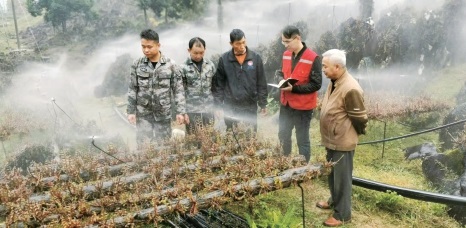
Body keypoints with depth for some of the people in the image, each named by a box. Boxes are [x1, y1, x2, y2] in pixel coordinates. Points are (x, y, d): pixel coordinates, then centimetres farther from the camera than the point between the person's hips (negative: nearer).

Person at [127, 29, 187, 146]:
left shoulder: (170, 65, -5)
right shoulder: (137, 65, 0)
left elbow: (178, 90, -3)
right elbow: (132, 90, 4)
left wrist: (181, 111, -7)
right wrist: (130, 111, 1)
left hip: (164, 114, -1)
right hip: (143, 114, 1)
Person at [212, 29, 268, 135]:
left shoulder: (256, 58, 0)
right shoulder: (224, 59, -2)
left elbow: (261, 83, 3)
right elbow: (218, 84, 1)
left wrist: (263, 104, 2)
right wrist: (218, 105, -3)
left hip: (250, 107, 1)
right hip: (230, 107, 0)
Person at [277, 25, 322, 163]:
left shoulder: (313, 58, -17)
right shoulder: (286, 55, 5)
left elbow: (316, 84, -17)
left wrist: (294, 88, -25)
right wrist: (282, 80, -3)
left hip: (303, 106, -7)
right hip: (286, 104, 7)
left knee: (302, 140, 8)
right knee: (283, 136, 18)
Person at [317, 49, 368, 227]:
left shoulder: (350, 89, -26)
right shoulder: (334, 82, 4)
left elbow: (360, 118, -19)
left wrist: (354, 134, -3)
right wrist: (329, 137, 16)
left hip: (342, 142, -9)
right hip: (332, 140, 9)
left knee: (342, 178, 5)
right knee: (332, 174, 23)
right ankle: (334, 200, 43)